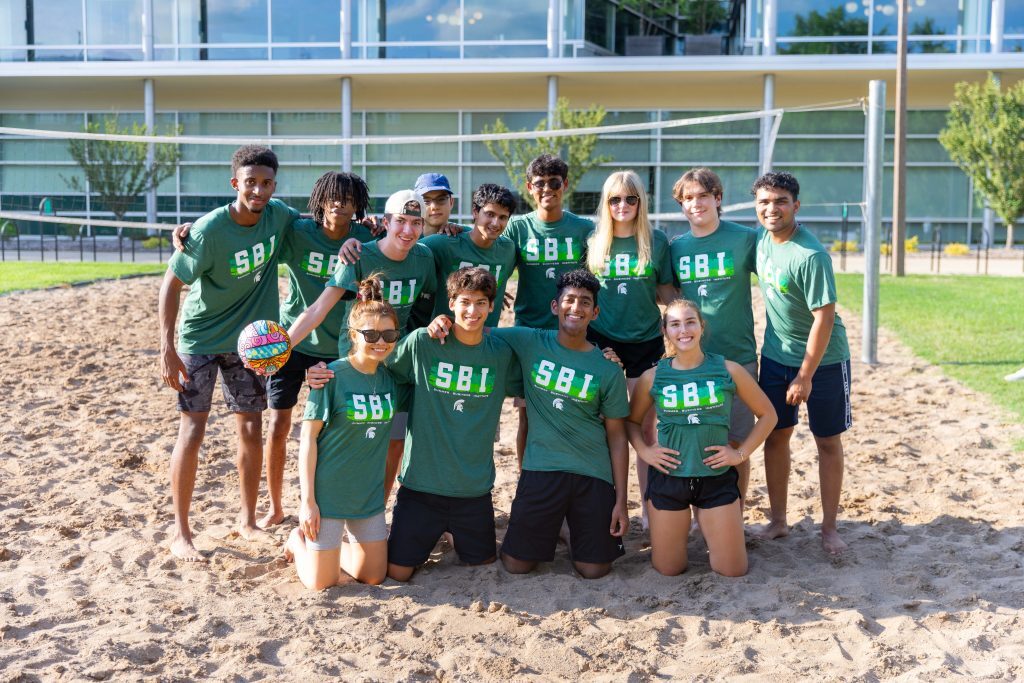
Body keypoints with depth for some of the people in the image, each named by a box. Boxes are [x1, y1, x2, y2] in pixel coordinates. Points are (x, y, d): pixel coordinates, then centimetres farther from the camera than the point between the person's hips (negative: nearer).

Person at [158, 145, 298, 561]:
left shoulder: (277, 215, -11)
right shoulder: (210, 229, -24)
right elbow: (171, 285, -17)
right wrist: (167, 349, -21)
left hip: (247, 339, 5)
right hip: (200, 339, -4)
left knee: (252, 430, 7)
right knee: (192, 432, -8)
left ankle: (247, 521, 23)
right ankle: (180, 533, 3)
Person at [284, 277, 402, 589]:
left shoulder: (391, 378, 1)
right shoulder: (332, 376, -15)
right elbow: (308, 437, -13)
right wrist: (307, 500, -15)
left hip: (369, 492, 5)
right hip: (328, 490, -5)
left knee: (374, 577, 9)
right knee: (322, 583, 0)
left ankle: (339, 543, 36)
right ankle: (299, 539, 29)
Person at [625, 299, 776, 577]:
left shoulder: (728, 370, -4)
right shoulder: (653, 377, -2)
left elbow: (767, 414, 5)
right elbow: (632, 420, 13)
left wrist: (742, 453, -3)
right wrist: (643, 451, -4)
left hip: (717, 478, 0)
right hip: (668, 478, 0)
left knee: (733, 571, 3)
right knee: (668, 570, 7)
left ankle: (707, 524, 33)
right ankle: (681, 528, 39)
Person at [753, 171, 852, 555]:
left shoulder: (810, 256, -25)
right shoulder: (763, 238, -3)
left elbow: (824, 317, -23)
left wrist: (805, 376, -20)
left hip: (822, 359, -6)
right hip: (775, 355, 7)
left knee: (828, 441, 5)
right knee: (775, 436, 9)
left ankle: (829, 527, 15)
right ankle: (778, 521, 20)